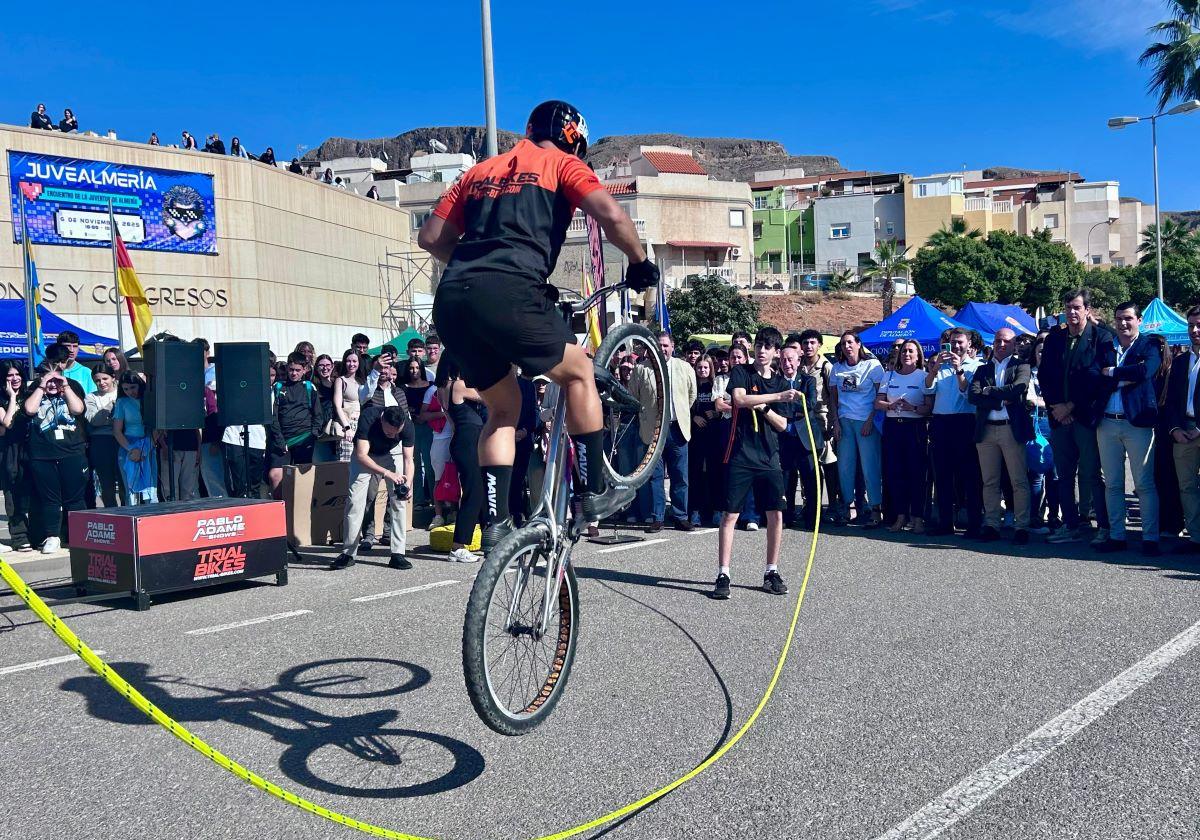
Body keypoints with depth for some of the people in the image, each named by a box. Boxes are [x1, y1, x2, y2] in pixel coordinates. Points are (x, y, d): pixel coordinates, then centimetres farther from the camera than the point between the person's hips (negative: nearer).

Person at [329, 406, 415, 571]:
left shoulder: (407, 424, -30)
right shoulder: (368, 418, -37)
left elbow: (408, 459, -25)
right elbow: (361, 455, -39)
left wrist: (408, 485, -41)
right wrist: (387, 473, -50)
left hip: (392, 453, 1)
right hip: (365, 455, -1)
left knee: (398, 500, -12)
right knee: (355, 500, -10)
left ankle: (397, 554, -8)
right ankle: (348, 553, 0)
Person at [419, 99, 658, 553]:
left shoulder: (480, 171, 29)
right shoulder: (563, 164, 13)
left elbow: (430, 237, 25)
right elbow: (611, 215, -4)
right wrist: (640, 262, 12)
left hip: (451, 299, 6)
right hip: (507, 294, -6)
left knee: (503, 408, 20)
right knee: (579, 371, 16)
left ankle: (496, 522, 14)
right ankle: (595, 492, 16)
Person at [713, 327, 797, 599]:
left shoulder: (781, 381, 11)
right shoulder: (741, 372, 1)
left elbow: (782, 425, 9)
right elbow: (739, 399, -20)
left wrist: (764, 408, -10)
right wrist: (778, 397, -23)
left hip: (769, 457, 4)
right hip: (740, 455, -4)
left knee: (776, 515, 2)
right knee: (730, 515, -3)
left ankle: (771, 572, 16)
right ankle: (723, 574, 1)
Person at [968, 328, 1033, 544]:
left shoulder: (1021, 367, 7)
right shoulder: (982, 369, 16)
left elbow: (1018, 388, -13)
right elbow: (972, 395, 0)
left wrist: (988, 391, -5)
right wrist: (1000, 400, -10)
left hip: (1012, 429, -3)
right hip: (986, 430, 3)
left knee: (1019, 481, -1)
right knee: (989, 482, 7)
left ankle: (1022, 527, 4)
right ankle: (991, 525, 13)